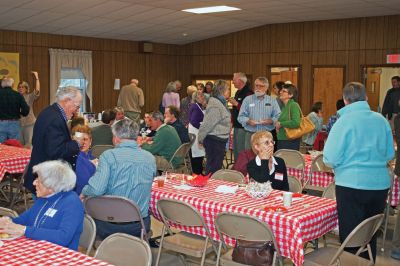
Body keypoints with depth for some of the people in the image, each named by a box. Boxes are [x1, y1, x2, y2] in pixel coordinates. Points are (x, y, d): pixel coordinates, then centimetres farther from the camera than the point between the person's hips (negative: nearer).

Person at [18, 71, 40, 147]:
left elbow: (37, 91, -18)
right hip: (18, 124, 4)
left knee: (29, 146, -3)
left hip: (29, 123, -3)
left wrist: (37, 78, -21)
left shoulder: (30, 97, -1)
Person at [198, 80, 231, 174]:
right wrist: (201, 139, -12)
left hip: (220, 141, 10)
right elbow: (207, 124, -20)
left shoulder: (221, 103, 11)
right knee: (214, 167, -3)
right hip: (214, 140, -10)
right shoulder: (215, 106, -22)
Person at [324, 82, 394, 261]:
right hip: (380, 184, 5)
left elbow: (330, 159, -12)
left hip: (351, 184, -5)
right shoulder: (381, 120, 3)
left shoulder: (344, 121, -11)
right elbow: (389, 154, 13)